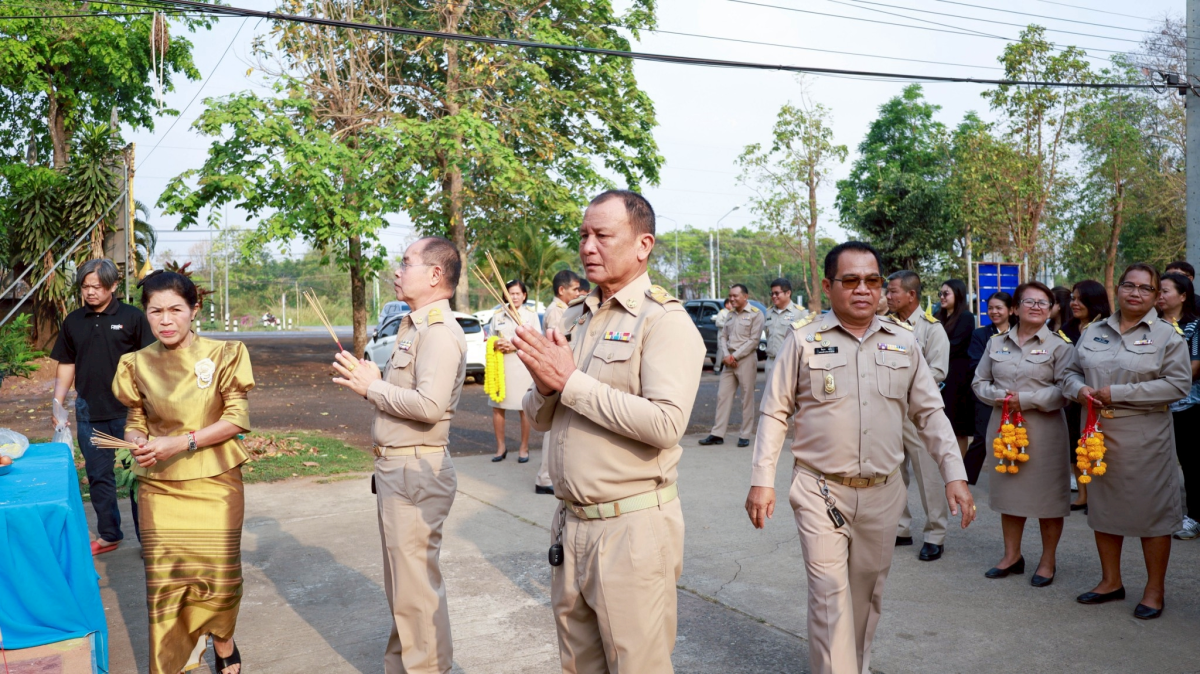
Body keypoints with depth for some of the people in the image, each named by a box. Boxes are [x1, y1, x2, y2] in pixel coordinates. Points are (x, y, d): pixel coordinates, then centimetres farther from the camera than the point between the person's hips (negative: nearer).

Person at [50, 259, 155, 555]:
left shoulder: (132, 318, -4)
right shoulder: (73, 322, 7)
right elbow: (66, 366, 13)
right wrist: (57, 404, 6)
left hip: (129, 411, -4)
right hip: (89, 413, 4)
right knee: (98, 476, 13)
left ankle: (147, 536, 13)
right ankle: (108, 534, 27)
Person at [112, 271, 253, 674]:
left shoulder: (223, 355, -4)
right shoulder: (138, 365, 4)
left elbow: (236, 420, -7)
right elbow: (135, 423, 12)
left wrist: (180, 443, -18)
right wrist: (138, 443, -11)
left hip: (215, 485, -1)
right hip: (159, 489, 2)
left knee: (219, 576, 4)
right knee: (164, 581, -1)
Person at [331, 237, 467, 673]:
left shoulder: (439, 332, -17)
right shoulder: (413, 327, 17)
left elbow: (429, 404, -28)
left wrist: (372, 388, -16)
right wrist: (372, 379, 2)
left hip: (416, 471, -11)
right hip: (395, 468, 11)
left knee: (416, 587, -3)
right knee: (400, 582, 21)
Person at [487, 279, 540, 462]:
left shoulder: (531, 315, 4)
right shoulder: (497, 315, 11)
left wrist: (514, 346, -14)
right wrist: (496, 344, -9)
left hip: (522, 365, -3)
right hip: (500, 364, 3)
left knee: (524, 408, -2)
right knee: (497, 406, 3)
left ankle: (524, 448, 9)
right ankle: (501, 447, 15)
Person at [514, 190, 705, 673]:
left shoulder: (664, 320, -11)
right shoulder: (575, 318, 12)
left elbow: (665, 424, -25)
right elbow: (541, 419, 15)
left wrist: (570, 381, -20)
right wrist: (545, 386, -8)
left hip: (632, 525, -7)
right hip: (571, 523, 7)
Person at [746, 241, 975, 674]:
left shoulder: (903, 342, 6)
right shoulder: (804, 338, -3)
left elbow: (930, 413, 9)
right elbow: (775, 413, 0)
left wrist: (955, 476, 1)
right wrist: (762, 480, -4)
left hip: (882, 492, 4)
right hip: (820, 492, -3)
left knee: (867, 593, 15)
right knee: (830, 596, -6)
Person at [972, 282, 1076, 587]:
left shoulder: (1060, 345, -2)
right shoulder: (997, 342, 10)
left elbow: (1064, 390, -10)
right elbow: (979, 381, 11)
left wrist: (1026, 399, -17)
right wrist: (998, 396, -8)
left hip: (1044, 428, -4)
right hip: (1003, 425, 4)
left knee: (1047, 496, 3)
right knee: (1009, 490, 12)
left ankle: (1048, 561, 19)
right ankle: (1012, 555, 26)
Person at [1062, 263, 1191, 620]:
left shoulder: (1166, 336, -4)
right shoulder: (1094, 332, 9)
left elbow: (1178, 384, -13)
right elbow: (1072, 372, 15)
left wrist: (1118, 393, -17)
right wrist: (1079, 389, -9)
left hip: (1145, 435, -4)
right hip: (1099, 430, 5)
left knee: (1151, 510, 2)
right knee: (1104, 506, 13)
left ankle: (1155, 590, 18)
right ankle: (1111, 581, 28)